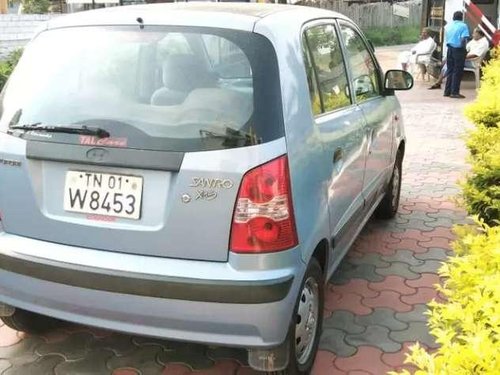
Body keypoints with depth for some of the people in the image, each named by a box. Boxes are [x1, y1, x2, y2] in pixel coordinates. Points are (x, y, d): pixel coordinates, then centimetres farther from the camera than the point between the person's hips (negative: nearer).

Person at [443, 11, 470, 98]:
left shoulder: (448, 26, 10)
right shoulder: (463, 26, -9)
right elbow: (464, 39, -17)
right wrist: (463, 47, -5)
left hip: (450, 49, 6)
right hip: (458, 50, -6)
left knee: (450, 71, 13)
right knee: (457, 72, -1)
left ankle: (447, 91, 14)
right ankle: (454, 92, -2)